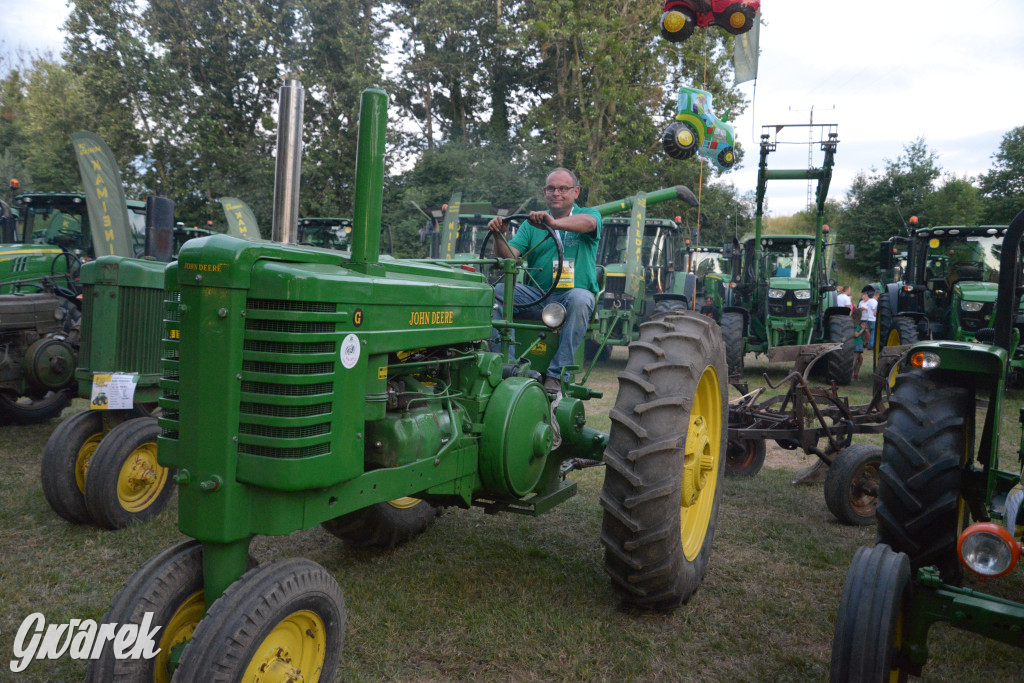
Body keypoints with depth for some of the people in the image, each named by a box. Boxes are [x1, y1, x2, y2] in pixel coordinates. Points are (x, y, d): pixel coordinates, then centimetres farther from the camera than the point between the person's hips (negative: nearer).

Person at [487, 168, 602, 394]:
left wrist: (554, 223, -42)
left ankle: (556, 374, -33)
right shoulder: (531, 224, 14)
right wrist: (498, 237, -21)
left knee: (580, 298, -36)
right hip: (537, 295, 3)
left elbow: (588, 223, -23)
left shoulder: (589, 214, 5)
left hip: (575, 292, -3)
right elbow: (509, 256, 1)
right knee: (499, 290, -21)